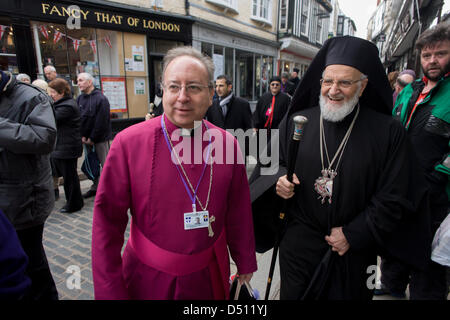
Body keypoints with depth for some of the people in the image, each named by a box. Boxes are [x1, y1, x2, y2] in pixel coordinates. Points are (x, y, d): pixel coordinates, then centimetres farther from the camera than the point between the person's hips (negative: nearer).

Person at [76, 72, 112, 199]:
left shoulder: (101, 98, -12)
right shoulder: (79, 99, 9)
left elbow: (101, 122, -16)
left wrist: (92, 138, -14)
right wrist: (82, 136, -4)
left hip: (100, 138, -7)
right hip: (86, 138, 7)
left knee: (105, 164, -3)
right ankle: (95, 187, 25)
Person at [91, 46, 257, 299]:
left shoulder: (227, 143, -8)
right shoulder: (128, 143, -15)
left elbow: (238, 212, 0)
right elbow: (108, 218, -10)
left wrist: (245, 263, 10)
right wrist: (110, 291, -6)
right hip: (148, 279, -1)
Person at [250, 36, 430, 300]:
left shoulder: (389, 132, -9)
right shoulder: (296, 121, -4)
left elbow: (393, 197, -8)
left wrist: (353, 235, -11)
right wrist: (278, 179, -15)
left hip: (354, 251, 0)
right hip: (299, 243, 1)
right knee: (294, 294, 16)